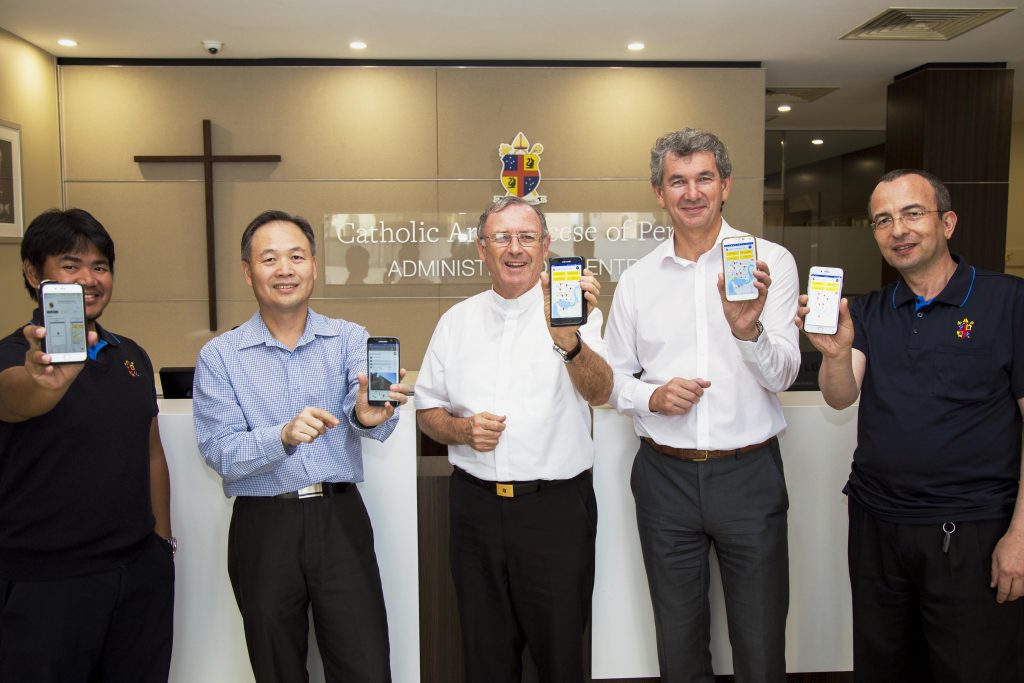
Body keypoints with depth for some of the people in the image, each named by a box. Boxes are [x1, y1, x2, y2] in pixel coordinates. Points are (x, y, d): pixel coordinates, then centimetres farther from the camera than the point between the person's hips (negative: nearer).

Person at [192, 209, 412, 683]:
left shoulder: (350, 339, 2)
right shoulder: (219, 356, -1)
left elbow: (364, 403, -16)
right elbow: (220, 453, -9)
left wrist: (369, 415, -41)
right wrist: (282, 437, -28)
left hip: (340, 520, 0)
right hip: (263, 529, 0)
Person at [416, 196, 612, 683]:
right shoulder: (457, 320, 7)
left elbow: (599, 392, -21)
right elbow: (427, 409, 13)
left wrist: (568, 341, -41)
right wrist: (462, 430, -9)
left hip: (556, 508, -3)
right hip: (476, 507, 3)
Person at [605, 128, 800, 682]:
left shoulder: (770, 261, -4)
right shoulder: (636, 279, 4)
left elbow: (781, 374, -11)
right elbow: (612, 381, 9)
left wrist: (748, 329, -31)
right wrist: (651, 397, -11)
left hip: (749, 472, -2)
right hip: (665, 476, 2)